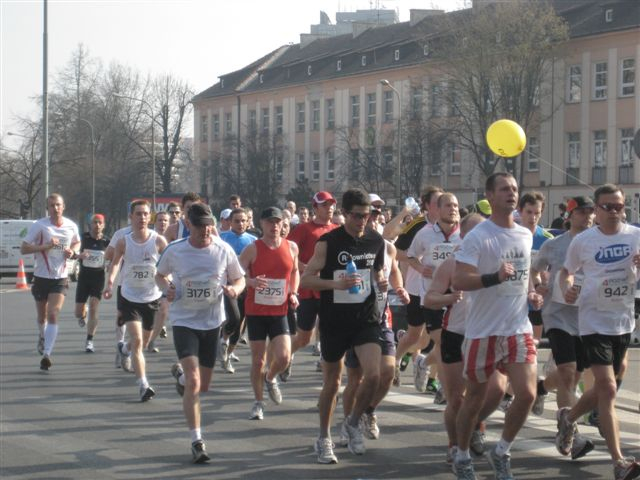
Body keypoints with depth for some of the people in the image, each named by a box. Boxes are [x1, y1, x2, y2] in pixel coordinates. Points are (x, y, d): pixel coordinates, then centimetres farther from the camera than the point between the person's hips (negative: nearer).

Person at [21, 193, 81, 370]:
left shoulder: (71, 226, 0)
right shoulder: (39, 226, -10)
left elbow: (77, 242, 21)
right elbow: (23, 249, -12)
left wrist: (73, 251, -2)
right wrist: (46, 246, -24)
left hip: (60, 278, 0)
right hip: (41, 276, 0)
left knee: (53, 315, -15)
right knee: (42, 316, 15)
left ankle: (46, 354, -19)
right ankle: (42, 337, 47)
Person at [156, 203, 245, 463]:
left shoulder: (223, 250, -6)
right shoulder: (174, 251, -7)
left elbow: (239, 278, 7)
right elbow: (160, 275, 11)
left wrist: (234, 289, -17)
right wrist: (167, 288, -11)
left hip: (212, 322, 3)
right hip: (184, 321, -3)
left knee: (203, 386, 13)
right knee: (193, 382, -17)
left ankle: (179, 373, 49)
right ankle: (196, 441, -9)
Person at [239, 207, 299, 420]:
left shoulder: (291, 247, 3)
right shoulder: (252, 249, -6)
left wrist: (293, 293, 4)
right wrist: (251, 281, -25)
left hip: (279, 311, 2)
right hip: (255, 310, -2)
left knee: (284, 357, -11)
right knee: (258, 360, 2)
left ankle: (270, 378, 23)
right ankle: (258, 403, 18)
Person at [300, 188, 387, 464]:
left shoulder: (376, 241, 2)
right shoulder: (328, 242, -10)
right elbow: (306, 279, -10)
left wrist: (381, 282, -4)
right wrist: (336, 284, -25)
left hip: (366, 319, 2)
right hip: (335, 321, -2)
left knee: (373, 375, -13)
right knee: (332, 382, 8)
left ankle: (353, 424, 13)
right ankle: (324, 438, 25)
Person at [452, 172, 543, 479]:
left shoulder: (525, 235, 10)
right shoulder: (477, 237, -12)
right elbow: (458, 281, -21)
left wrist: (532, 293, 8)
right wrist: (495, 277, -33)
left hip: (519, 330, 5)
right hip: (483, 331, -5)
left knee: (527, 394, -8)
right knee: (475, 399, 7)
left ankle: (501, 452, 13)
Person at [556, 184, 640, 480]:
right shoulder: (582, 241, -4)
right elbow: (566, 271, 10)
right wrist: (567, 288, -12)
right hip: (595, 320, -3)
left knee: (603, 389, 14)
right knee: (607, 388, -13)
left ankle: (568, 418, 44)